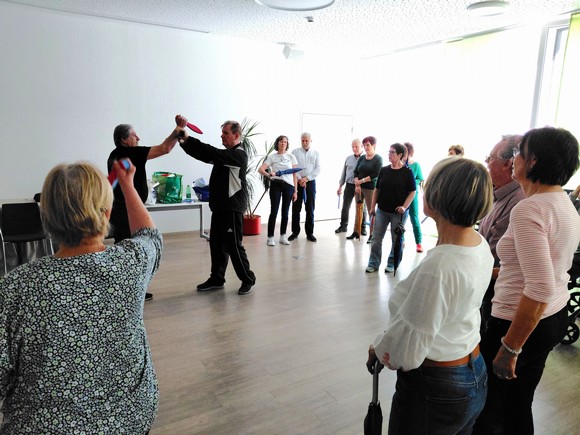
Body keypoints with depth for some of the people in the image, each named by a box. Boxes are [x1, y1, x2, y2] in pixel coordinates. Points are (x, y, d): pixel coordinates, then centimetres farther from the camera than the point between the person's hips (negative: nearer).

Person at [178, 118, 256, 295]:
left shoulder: (239, 154, -12)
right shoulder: (225, 154, 18)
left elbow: (212, 153, -23)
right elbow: (203, 155, 11)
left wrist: (187, 138, -22)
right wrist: (183, 142, -4)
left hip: (232, 208, -9)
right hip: (219, 206, 9)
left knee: (233, 245, -4)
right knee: (216, 244, 12)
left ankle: (248, 279, 11)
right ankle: (217, 279, 24)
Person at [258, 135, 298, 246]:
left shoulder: (291, 156, 8)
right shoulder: (272, 157, 4)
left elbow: (294, 174, 7)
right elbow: (260, 169, -6)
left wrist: (295, 191, 2)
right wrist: (269, 174, -28)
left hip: (289, 186, 2)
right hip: (276, 185, -2)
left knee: (285, 212, 7)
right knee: (274, 211, -4)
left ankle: (283, 236, 17)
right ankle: (270, 237, 2)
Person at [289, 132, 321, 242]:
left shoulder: (315, 153, 9)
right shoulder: (295, 152, 5)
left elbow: (317, 169, 1)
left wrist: (306, 178, -10)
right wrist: (299, 179, -13)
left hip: (310, 182, 1)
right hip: (297, 182, -1)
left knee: (310, 208, 3)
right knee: (296, 208, 1)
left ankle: (309, 233, 11)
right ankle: (295, 232, 11)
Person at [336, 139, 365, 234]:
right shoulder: (348, 158, 9)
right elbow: (344, 173, 14)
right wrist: (340, 186, 12)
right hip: (349, 186, 4)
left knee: (362, 208, 7)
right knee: (345, 207, 8)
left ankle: (362, 228, 18)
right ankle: (343, 226, 21)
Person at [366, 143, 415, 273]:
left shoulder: (407, 172, -7)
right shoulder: (384, 170, 5)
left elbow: (412, 192, -5)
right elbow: (377, 189, 10)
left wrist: (404, 206, -17)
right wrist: (373, 206, 6)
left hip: (398, 212, -3)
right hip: (382, 210, 4)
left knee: (396, 239, 9)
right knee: (376, 238, 4)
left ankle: (392, 263, 24)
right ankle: (374, 263, 14)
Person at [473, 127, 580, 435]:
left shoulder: (528, 210, -23)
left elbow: (539, 290, -28)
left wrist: (510, 349, -22)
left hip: (524, 322, -9)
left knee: (486, 408, 10)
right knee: (520, 404, 21)